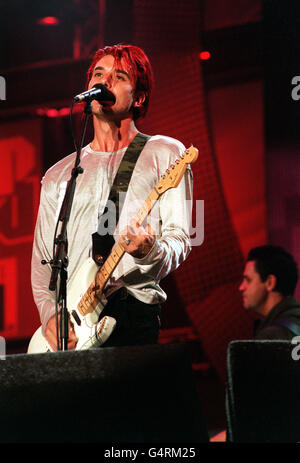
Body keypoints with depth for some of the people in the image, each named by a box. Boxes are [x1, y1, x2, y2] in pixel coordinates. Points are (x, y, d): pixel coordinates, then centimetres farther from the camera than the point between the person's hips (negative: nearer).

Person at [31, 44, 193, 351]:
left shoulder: (163, 154, 10)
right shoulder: (58, 175, 22)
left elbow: (179, 239, 2)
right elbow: (42, 259, 18)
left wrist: (149, 252, -21)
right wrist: (50, 314, 0)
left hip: (132, 314, -3)